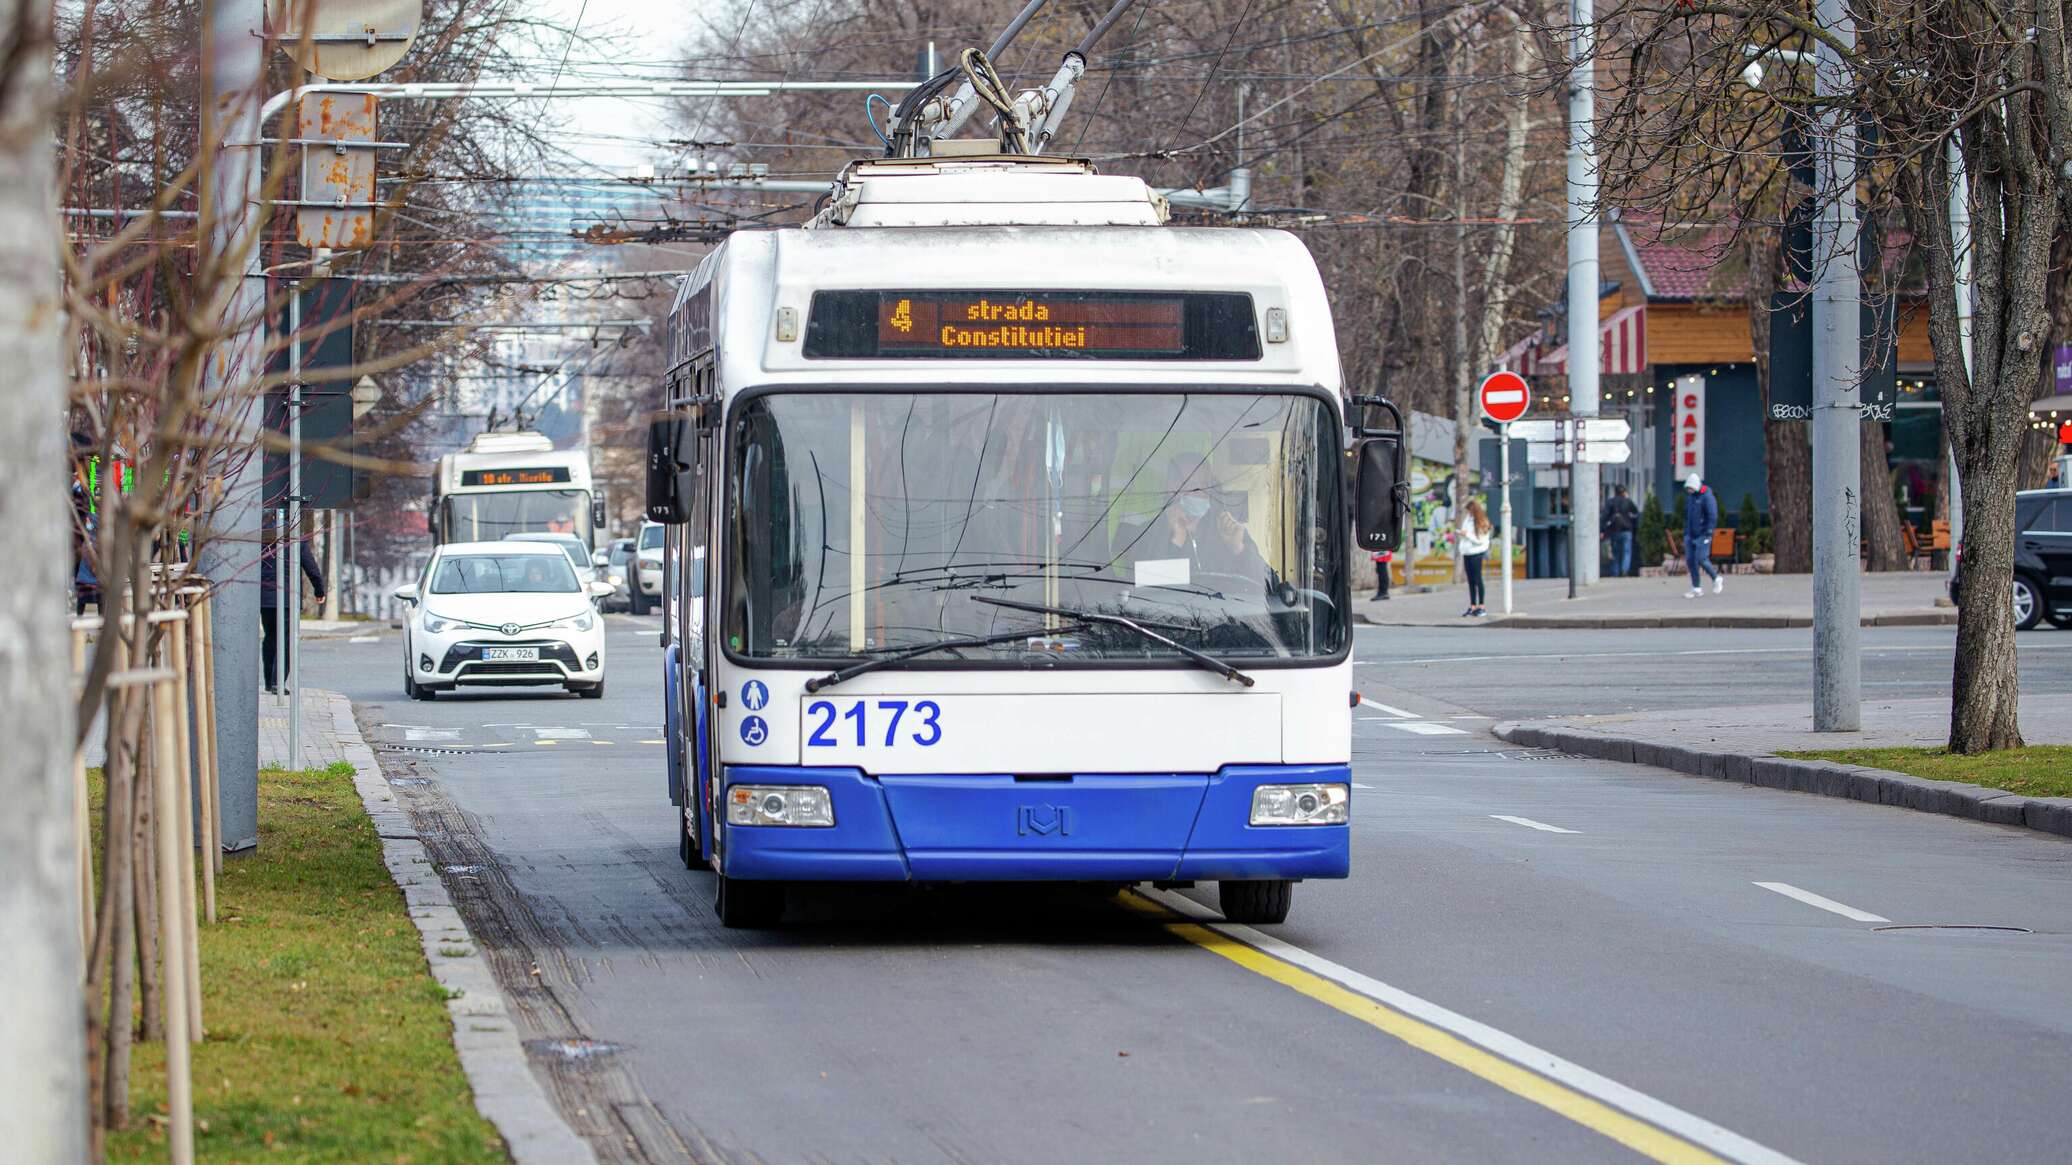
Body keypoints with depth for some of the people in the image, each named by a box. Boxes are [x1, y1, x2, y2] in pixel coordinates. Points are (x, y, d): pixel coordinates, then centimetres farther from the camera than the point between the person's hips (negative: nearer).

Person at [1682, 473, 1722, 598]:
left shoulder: (1707, 497, -12)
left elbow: (1713, 517, -15)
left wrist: (1708, 533, -19)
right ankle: (1697, 588, 8)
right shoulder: (1689, 496, 12)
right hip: (1690, 535, 8)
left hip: (1702, 535, -8)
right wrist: (1685, 532, 20)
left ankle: (1717, 580, 11)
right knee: (1690, 560, 2)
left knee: (1702, 559, -12)